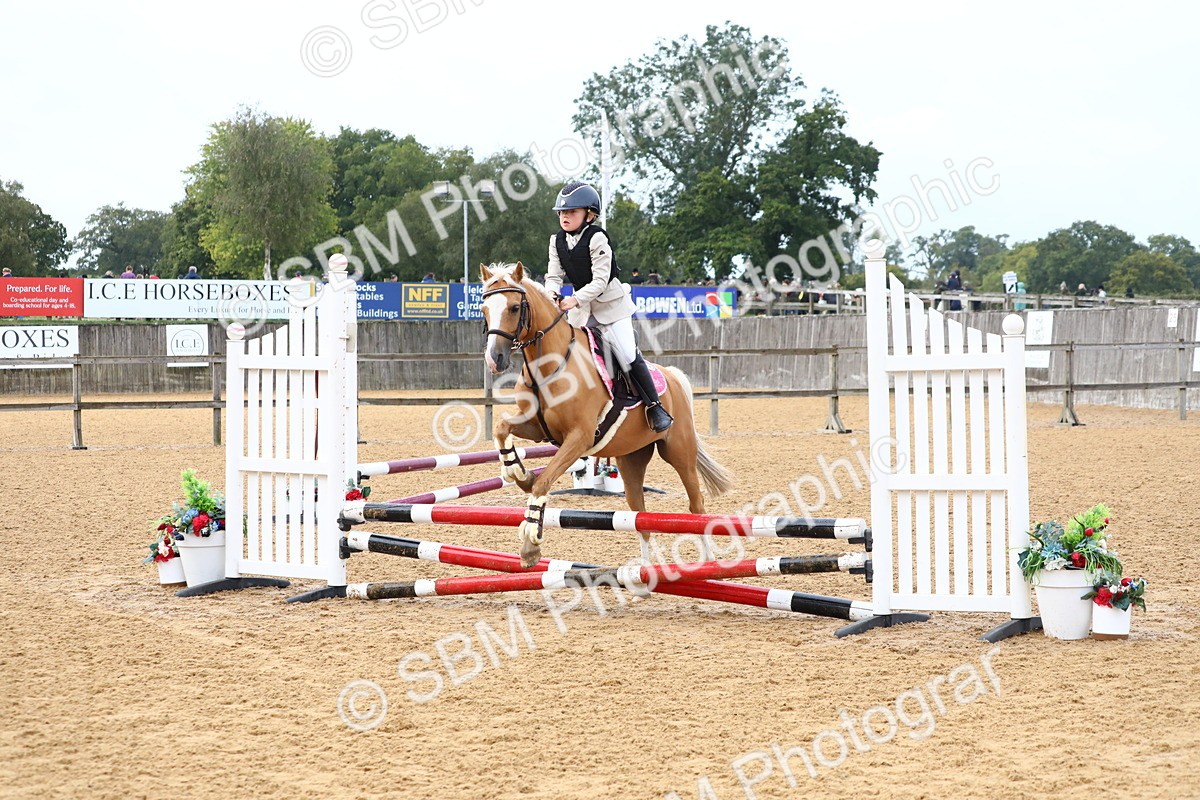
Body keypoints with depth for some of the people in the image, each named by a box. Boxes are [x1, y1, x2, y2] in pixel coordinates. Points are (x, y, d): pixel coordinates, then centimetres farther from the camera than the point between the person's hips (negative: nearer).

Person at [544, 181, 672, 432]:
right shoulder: (557, 241, 1)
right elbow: (553, 275, -1)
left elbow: (600, 281, -22)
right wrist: (552, 296, -22)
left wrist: (575, 300, -33)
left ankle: (655, 407, -3)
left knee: (628, 356, -12)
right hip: (581, 306, 6)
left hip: (610, 303, -6)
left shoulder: (597, 239, -18)